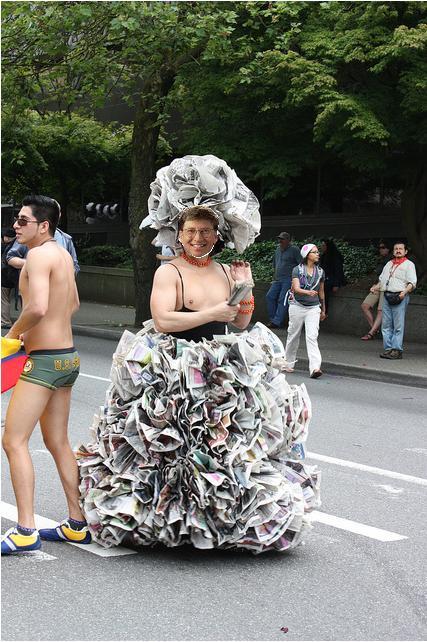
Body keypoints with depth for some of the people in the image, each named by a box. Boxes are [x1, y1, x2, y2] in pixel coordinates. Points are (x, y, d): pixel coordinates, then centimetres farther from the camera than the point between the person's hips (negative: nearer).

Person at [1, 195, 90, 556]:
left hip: (45, 360, -10)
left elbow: (38, 307, -30)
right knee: (58, 444, 16)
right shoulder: (63, 255, 13)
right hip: (67, 356, 10)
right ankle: (77, 525, 21)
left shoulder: (38, 255, -16)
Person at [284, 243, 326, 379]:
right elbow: (296, 288, -17)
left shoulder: (320, 271, 6)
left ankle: (315, 368, -23)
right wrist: (308, 292, -36)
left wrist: (323, 309, 23)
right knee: (293, 336, 11)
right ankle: (288, 363, 29)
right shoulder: (297, 270, -4)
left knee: (312, 337, -13)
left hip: (313, 308, 1)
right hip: (297, 306, -1)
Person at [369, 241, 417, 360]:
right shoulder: (389, 264, 24)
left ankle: (397, 350, -8)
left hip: (400, 297, -6)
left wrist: (404, 292, -22)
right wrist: (376, 287, 9)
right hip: (387, 296, 6)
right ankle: (388, 348, 8)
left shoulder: (408, 264, 4)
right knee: (386, 324, 4)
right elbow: (382, 279, 29)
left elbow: (412, 283, -5)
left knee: (398, 325, -8)